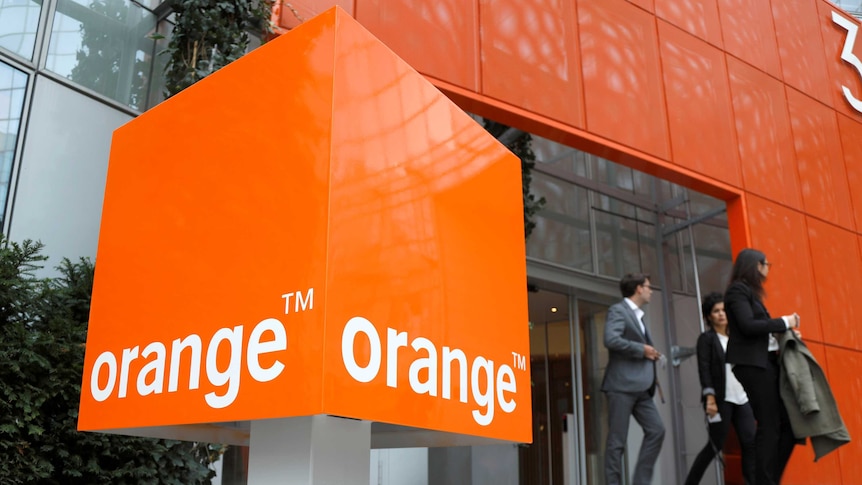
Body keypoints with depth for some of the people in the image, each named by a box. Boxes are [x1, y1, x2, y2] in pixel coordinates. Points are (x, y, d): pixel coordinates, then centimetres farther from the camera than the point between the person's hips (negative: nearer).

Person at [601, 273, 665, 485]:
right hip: (622, 385, -8)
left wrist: (649, 355, 8)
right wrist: (641, 349, -13)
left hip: (641, 387, 8)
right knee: (617, 440, -5)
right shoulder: (618, 310, -4)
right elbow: (610, 339, -21)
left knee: (657, 430, -1)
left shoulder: (639, 316, 23)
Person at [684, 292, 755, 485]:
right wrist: (710, 397, -19)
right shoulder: (706, 338, 2)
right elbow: (704, 370, -8)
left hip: (741, 398, 5)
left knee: (750, 442, -5)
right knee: (716, 445, -3)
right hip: (721, 399, -5)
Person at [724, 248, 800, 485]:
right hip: (752, 364, -9)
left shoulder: (751, 292, 21)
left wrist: (784, 332, 5)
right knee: (769, 426, -7)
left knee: (789, 421, 6)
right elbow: (748, 325, -18)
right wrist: (784, 322, -10)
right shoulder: (738, 290, -6)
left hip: (766, 362, 9)